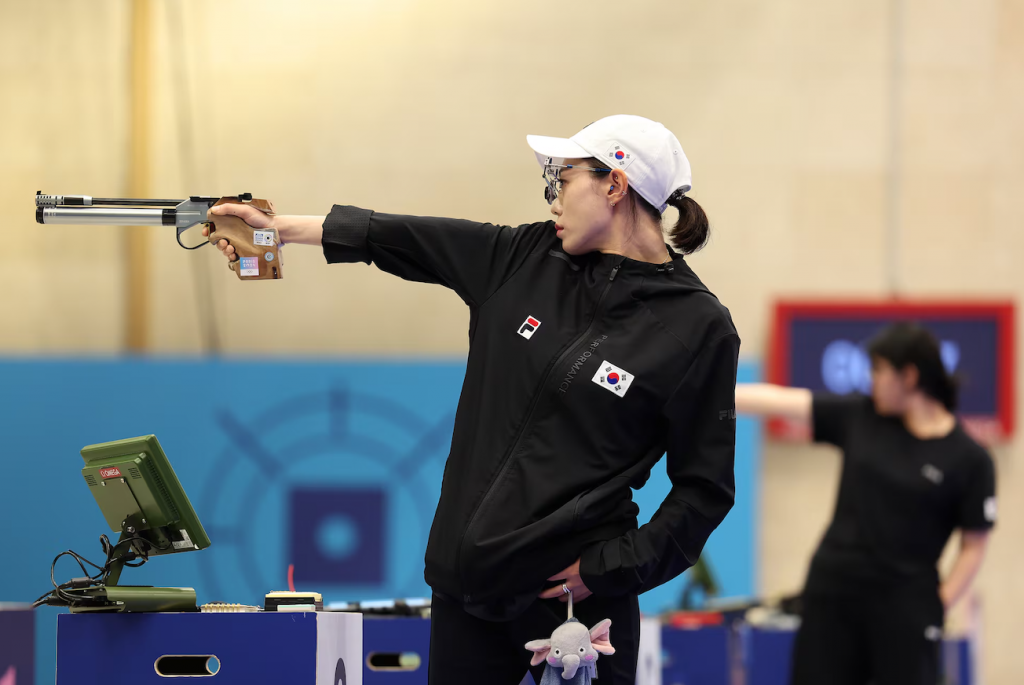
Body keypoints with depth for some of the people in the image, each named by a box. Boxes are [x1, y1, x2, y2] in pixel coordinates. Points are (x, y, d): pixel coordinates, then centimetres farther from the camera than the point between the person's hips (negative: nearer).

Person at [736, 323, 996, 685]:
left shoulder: (969, 459, -7)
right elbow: (775, 401, 3)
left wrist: (939, 607, -10)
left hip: (906, 609, -4)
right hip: (833, 595, 4)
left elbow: (973, 547, -3)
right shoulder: (858, 417, 3)